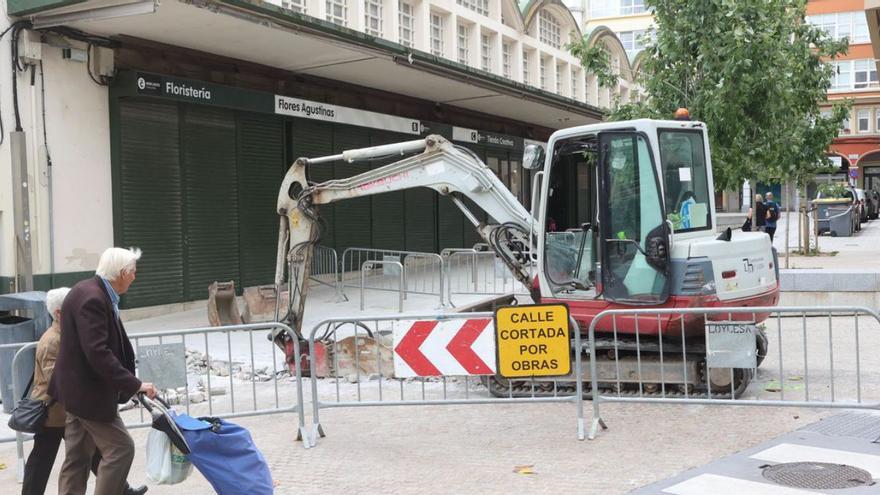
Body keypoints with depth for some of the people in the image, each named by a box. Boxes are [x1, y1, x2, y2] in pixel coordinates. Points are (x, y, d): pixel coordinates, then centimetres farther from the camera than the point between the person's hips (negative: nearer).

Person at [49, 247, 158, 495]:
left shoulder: (96, 293, 8)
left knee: (77, 457, 13)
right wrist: (134, 384, -26)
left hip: (80, 388, 10)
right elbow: (97, 353, -29)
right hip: (87, 391, -10)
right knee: (121, 448, -3)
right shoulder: (91, 298, -23)